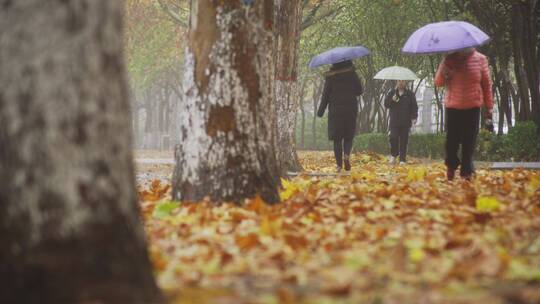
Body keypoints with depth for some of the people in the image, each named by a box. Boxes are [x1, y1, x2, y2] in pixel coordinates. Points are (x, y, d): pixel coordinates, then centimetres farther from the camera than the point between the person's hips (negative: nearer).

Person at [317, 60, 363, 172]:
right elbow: (359, 91, 4)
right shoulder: (351, 74, -2)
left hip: (335, 110, 0)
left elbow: (325, 94, -2)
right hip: (350, 109, 0)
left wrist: (321, 111, 4)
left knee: (337, 138, 5)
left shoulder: (330, 76, -3)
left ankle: (339, 164, 0)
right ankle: (347, 154, -16)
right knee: (349, 135, 11)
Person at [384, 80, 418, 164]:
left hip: (405, 122, 0)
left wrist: (414, 117, -9)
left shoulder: (410, 94, 6)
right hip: (394, 121, 0)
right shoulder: (392, 93, 11)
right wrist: (392, 100, -13)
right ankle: (393, 154, 13)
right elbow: (386, 104, 7)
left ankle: (402, 160, 6)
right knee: (393, 138, -11)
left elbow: (414, 106, 3)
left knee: (404, 141, 0)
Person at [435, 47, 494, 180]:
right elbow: (438, 82, 2)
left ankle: (467, 172, 10)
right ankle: (451, 165, 26)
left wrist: (489, 109, 4)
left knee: (469, 142, 0)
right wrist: (444, 69, -18)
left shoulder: (480, 59, 2)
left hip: (473, 108, 0)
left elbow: (487, 85, 6)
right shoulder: (449, 59, 1)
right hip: (453, 107, 0)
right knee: (452, 140, 0)